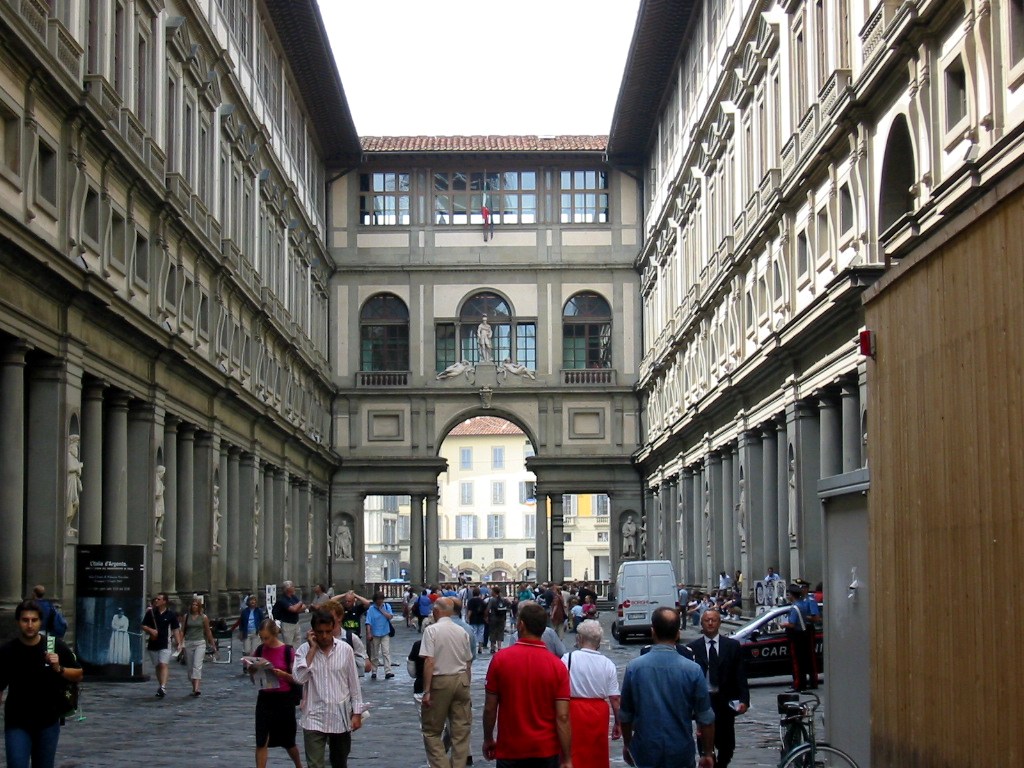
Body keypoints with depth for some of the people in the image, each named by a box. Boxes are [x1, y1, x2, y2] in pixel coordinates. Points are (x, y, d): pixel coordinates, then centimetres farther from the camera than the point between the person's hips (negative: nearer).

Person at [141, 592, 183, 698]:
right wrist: (151, 630, -12)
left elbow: (176, 629, 3)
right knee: (157, 666, 11)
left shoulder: (171, 614, -1)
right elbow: (143, 626, 9)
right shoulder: (150, 612, 5)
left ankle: (163, 687, -26)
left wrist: (179, 642, -6)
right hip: (153, 644, 4)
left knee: (163, 665, -17)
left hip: (165, 644, -4)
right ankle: (161, 687, 22)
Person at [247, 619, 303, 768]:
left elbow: (296, 679, -7)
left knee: (288, 741, 13)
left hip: (284, 699, -2)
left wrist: (283, 674, -25)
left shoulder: (288, 651, -10)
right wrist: (251, 667, -12)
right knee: (261, 741, -6)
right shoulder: (259, 650, 1)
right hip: (264, 698, 3)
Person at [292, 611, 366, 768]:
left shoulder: (345, 649, -2)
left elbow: (353, 683, 3)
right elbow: (299, 678, -19)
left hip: (341, 718, 1)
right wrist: (312, 648, -16)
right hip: (314, 719, -1)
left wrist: (357, 713, 2)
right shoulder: (304, 650, -4)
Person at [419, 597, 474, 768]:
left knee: (431, 730, 6)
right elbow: (468, 663, 11)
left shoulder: (431, 630, -8)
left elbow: (429, 662, -15)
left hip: (440, 682, -4)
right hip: (461, 680, 5)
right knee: (461, 730, 8)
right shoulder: (462, 631, 7)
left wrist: (426, 691, -13)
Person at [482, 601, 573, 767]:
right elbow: (562, 717, -10)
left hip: (510, 750, 0)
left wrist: (488, 740, 11)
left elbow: (490, 708, -5)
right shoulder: (557, 666, -8)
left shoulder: (500, 659, -9)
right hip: (546, 751, 1)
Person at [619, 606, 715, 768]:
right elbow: (706, 718, -4)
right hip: (681, 754, -1)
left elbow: (625, 715, 3)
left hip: (645, 753, 1)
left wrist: (627, 744, 19)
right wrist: (708, 753, 8)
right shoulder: (692, 670, -9)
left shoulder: (634, 667, -6)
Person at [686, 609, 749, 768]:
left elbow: (741, 675, 3)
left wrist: (744, 699, -6)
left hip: (725, 701, 1)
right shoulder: (693, 647, 1)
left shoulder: (732, 645, 5)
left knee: (726, 743, 7)